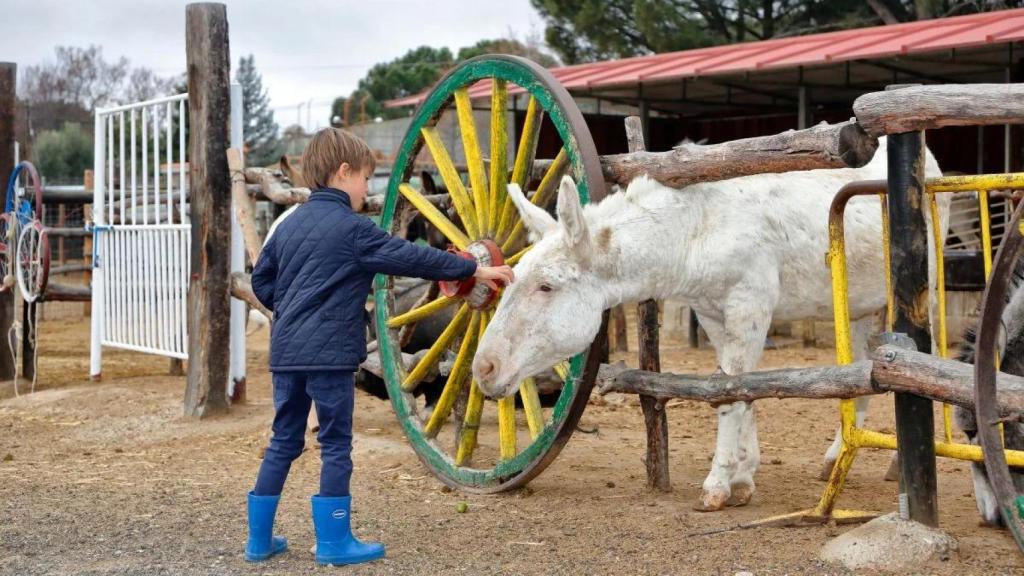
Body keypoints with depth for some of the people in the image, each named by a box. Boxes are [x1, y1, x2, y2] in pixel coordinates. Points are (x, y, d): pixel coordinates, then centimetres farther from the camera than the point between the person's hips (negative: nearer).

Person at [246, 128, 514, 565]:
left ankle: (260, 538, 18)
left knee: (283, 441, 14)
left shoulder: (291, 223, 12)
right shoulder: (352, 228, -9)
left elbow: (261, 279, 18)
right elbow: (413, 258, -10)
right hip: (329, 352, -7)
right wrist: (474, 270, -5)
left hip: (286, 351, 7)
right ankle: (334, 541, 7)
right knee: (336, 444, 2)